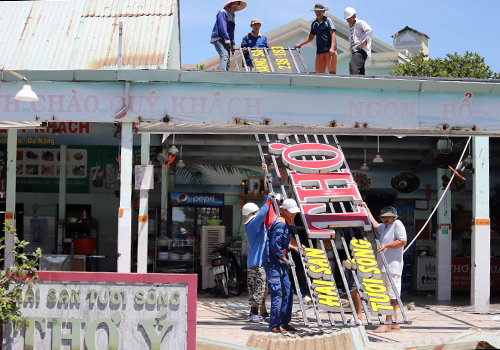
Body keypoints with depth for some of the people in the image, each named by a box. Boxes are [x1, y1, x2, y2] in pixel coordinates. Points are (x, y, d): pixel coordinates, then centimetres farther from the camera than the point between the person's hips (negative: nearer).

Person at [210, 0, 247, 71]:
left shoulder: (232, 16, 22)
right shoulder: (222, 13, -5)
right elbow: (222, 26, -17)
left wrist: (232, 44, 17)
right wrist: (227, 40, -24)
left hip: (226, 40, 9)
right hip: (218, 38, -9)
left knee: (227, 59, 1)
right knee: (224, 55, -27)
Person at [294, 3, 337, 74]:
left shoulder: (328, 20, 0)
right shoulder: (314, 24, 17)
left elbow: (333, 34, -8)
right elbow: (311, 37, 28)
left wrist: (332, 48, -20)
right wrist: (300, 44, 19)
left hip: (329, 50, -6)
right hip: (319, 51, 6)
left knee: (332, 71, -11)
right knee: (319, 72, 0)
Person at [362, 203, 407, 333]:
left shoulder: (397, 224, -4)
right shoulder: (384, 227, 22)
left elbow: (403, 241, -14)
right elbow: (375, 225, 43)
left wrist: (386, 245, -14)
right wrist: (366, 209, 43)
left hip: (393, 265, -9)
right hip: (384, 266, 9)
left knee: (392, 296, -10)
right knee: (391, 296, 9)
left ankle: (388, 324, -13)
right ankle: (394, 323, 12)